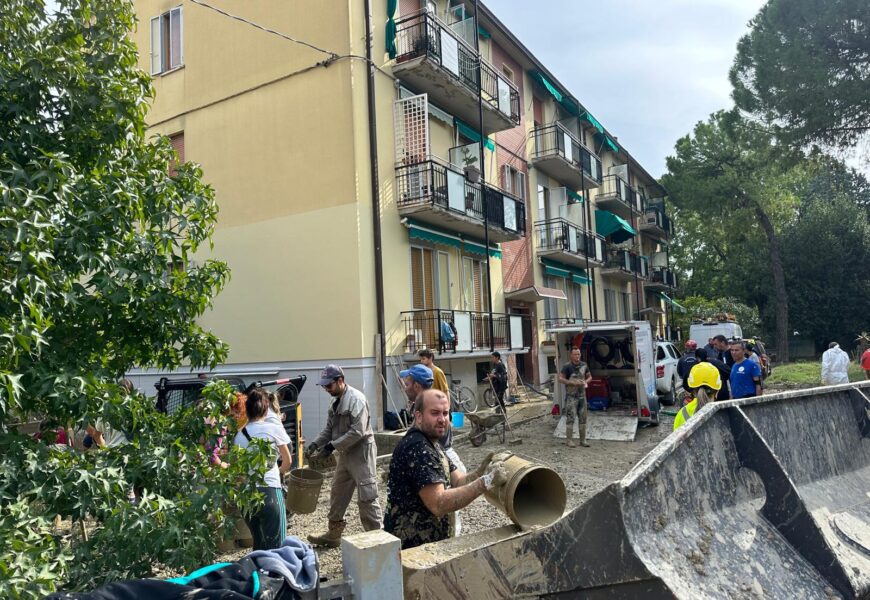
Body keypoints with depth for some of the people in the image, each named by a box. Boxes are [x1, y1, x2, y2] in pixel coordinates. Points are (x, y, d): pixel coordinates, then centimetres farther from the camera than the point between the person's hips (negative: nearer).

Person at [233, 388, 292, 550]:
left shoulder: (240, 434, 9)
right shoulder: (274, 428, -1)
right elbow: (287, 460, 8)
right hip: (269, 490, -4)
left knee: (258, 542, 18)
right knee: (275, 544, 2)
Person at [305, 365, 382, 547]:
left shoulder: (356, 399, -19)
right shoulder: (336, 402, 10)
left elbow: (357, 431, -25)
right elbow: (329, 429, 15)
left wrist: (332, 446, -23)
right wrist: (315, 444, -1)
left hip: (361, 453, -9)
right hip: (345, 454, 10)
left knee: (367, 497, -4)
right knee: (337, 494, 17)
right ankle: (333, 534, 31)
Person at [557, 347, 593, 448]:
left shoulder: (584, 365, 8)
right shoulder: (567, 366, -8)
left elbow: (589, 376, 20)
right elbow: (560, 379, -10)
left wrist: (586, 382, -3)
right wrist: (573, 383, -17)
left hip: (582, 395, 5)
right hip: (571, 396, -5)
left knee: (582, 418, 7)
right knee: (570, 418, -6)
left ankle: (583, 440, 15)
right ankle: (569, 440, -1)